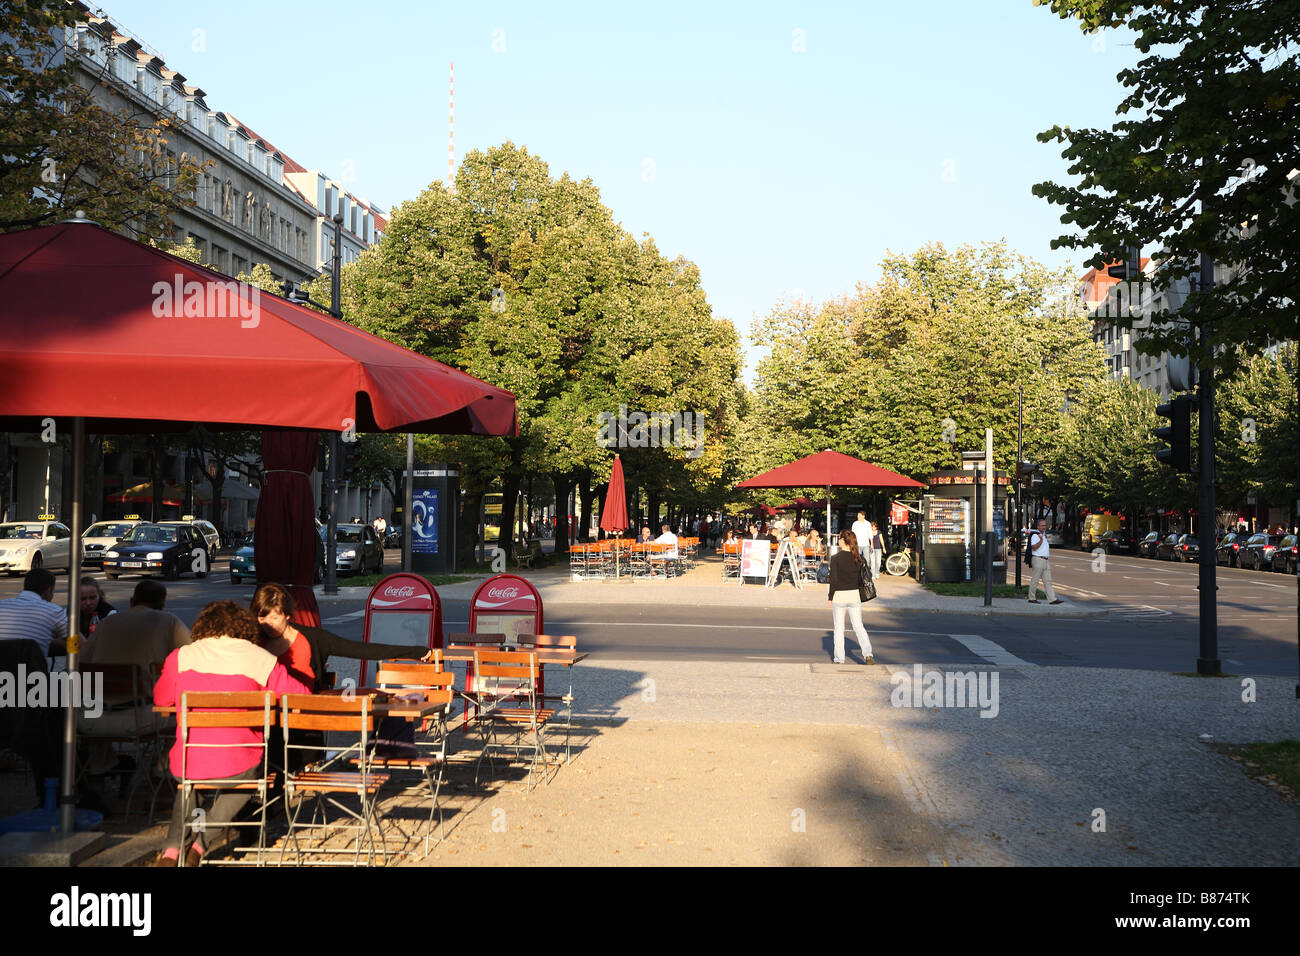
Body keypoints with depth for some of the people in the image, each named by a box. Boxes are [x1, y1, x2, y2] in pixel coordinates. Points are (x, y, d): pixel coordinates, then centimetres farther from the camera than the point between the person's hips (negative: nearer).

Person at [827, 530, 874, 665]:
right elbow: (860, 578, 5)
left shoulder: (836, 558, -10)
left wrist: (831, 597, -2)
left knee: (839, 628, 8)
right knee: (859, 626, 9)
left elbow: (834, 580, -10)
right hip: (854, 594, 3)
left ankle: (839, 658, 10)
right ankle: (867, 653, -5)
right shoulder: (858, 558, 1)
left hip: (839, 595, -3)